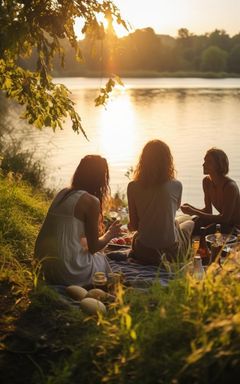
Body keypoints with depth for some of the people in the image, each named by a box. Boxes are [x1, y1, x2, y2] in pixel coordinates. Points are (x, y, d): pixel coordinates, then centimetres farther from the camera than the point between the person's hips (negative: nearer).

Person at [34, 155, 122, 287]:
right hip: (69, 272, -6)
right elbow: (93, 247, -5)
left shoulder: (62, 193, 9)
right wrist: (110, 234, 14)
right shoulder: (91, 201, -12)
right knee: (101, 259, 22)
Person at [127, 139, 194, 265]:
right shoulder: (176, 185, -12)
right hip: (172, 253, -1)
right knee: (189, 223, 30)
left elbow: (133, 225, -4)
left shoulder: (133, 187, -11)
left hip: (144, 254, 2)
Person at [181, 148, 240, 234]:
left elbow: (225, 218, -26)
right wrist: (192, 208, -18)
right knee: (197, 222, -15)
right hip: (225, 224, 6)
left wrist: (194, 212, -28)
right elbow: (208, 210, 3)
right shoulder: (207, 181, -4)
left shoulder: (230, 186, -25)